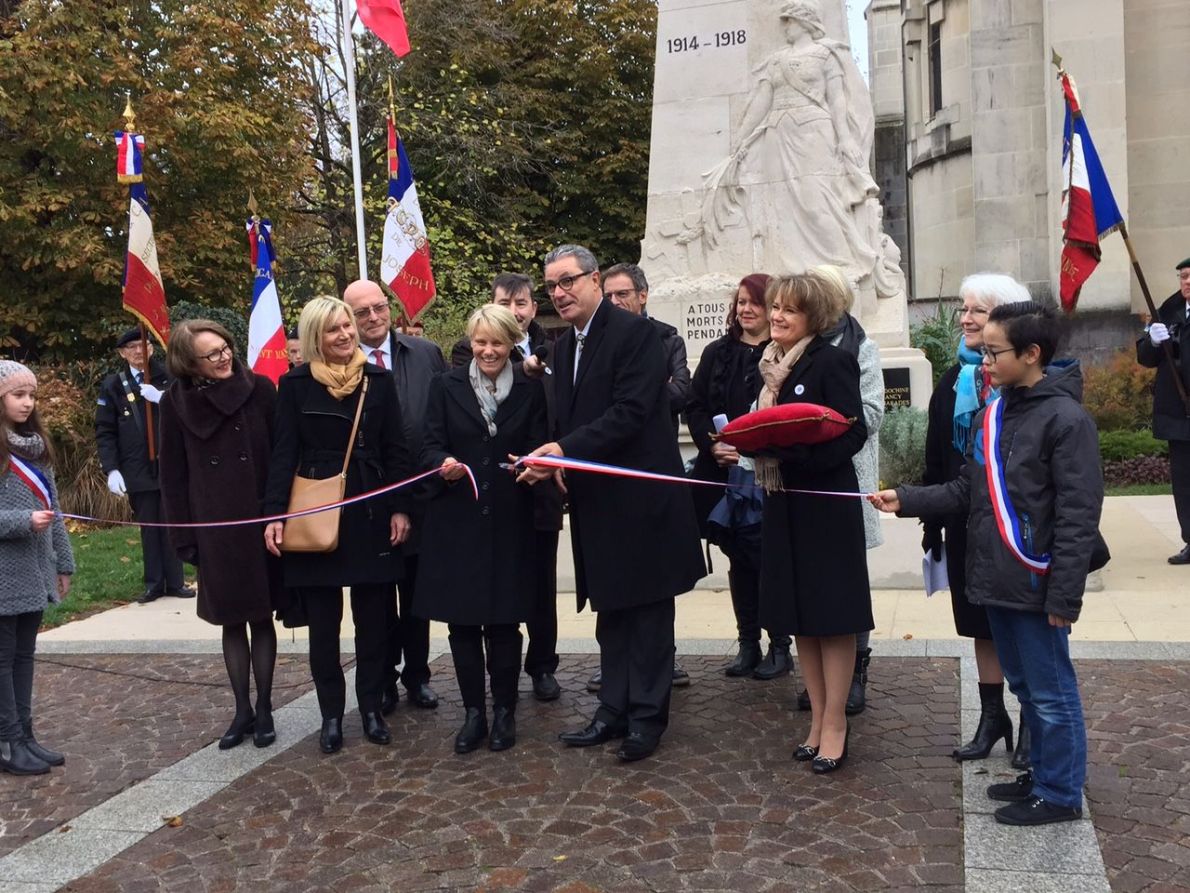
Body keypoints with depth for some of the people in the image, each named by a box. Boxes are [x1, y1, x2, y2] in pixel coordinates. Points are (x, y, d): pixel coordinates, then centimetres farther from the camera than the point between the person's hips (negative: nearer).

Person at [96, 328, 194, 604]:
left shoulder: (167, 378, 5)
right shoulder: (113, 385, 4)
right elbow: (105, 432, 1)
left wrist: (161, 399, -18)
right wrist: (111, 469, -8)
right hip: (137, 471, 0)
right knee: (148, 527, 5)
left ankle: (175, 581, 15)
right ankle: (154, 583, 14)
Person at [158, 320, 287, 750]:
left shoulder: (260, 390, -5)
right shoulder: (176, 403, -2)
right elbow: (173, 475, 2)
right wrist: (183, 536, -1)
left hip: (261, 522, -1)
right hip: (214, 529, 1)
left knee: (261, 617, 8)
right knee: (231, 621, 10)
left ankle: (264, 709, 20)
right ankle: (242, 710, 22)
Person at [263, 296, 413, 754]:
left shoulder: (379, 380, 4)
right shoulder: (296, 385, -1)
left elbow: (396, 450, 4)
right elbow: (283, 454, -1)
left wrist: (400, 507, -2)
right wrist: (274, 514, -9)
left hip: (371, 512, 1)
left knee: (373, 617, 7)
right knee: (323, 621, 7)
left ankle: (371, 708, 21)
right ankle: (331, 713, 19)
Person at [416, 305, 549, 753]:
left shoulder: (530, 389, 4)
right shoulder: (447, 385, 4)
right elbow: (431, 447, 1)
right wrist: (445, 464, -21)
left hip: (509, 523, 0)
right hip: (456, 520, 1)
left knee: (504, 621, 3)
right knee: (462, 622, 4)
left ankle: (504, 711, 20)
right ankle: (474, 712, 19)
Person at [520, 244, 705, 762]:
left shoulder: (634, 333, -12)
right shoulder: (564, 346, 13)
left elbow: (631, 411, -22)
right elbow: (567, 419, 14)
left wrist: (566, 449, -24)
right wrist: (549, 458, -5)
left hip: (640, 493, -8)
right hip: (596, 498, 8)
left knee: (648, 610, 4)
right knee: (610, 611, 15)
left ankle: (648, 717, 15)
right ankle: (614, 711, 26)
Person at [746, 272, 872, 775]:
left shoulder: (832, 362, -10)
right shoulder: (771, 365, 11)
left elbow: (852, 433, -17)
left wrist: (791, 450, -24)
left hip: (825, 504, -7)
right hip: (784, 506, 7)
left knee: (831, 616, 1)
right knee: (799, 617, 12)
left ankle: (834, 724, 13)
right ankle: (818, 719, 23)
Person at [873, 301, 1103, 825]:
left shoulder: (1066, 419, -14)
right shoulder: (992, 414, 10)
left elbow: (1078, 516, -16)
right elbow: (968, 491, 13)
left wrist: (1065, 594, -18)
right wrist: (906, 500, 3)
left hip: (1035, 585, -8)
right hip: (996, 581, 8)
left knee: (1051, 693, 6)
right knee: (1024, 685, 20)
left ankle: (1060, 793, 20)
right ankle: (1043, 772, 35)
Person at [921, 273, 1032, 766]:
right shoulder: (955, 380, 7)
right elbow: (936, 456, 9)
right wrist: (932, 521, 8)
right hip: (967, 522, 6)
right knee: (983, 623, 14)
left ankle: (1032, 722, 21)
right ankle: (992, 715, 27)